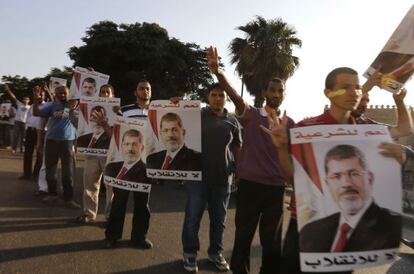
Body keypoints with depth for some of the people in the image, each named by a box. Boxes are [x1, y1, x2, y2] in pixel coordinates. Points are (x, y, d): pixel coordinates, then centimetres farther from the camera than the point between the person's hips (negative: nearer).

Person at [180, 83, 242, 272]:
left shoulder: (233, 122, 9)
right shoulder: (197, 115, 2)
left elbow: (237, 147, 15)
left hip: (223, 178, 3)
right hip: (198, 175, -2)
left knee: (219, 219, 14)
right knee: (192, 217, 4)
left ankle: (215, 252, 31)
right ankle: (190, 253, 22)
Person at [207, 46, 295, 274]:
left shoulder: (290, 124, 8)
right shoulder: (250, 115, -1)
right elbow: (235, 96, -19)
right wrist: (218, 73, -36)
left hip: (277, 186, 2)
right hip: (250, 183, -2)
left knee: (272, 239, 15)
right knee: (243, 235, 11)